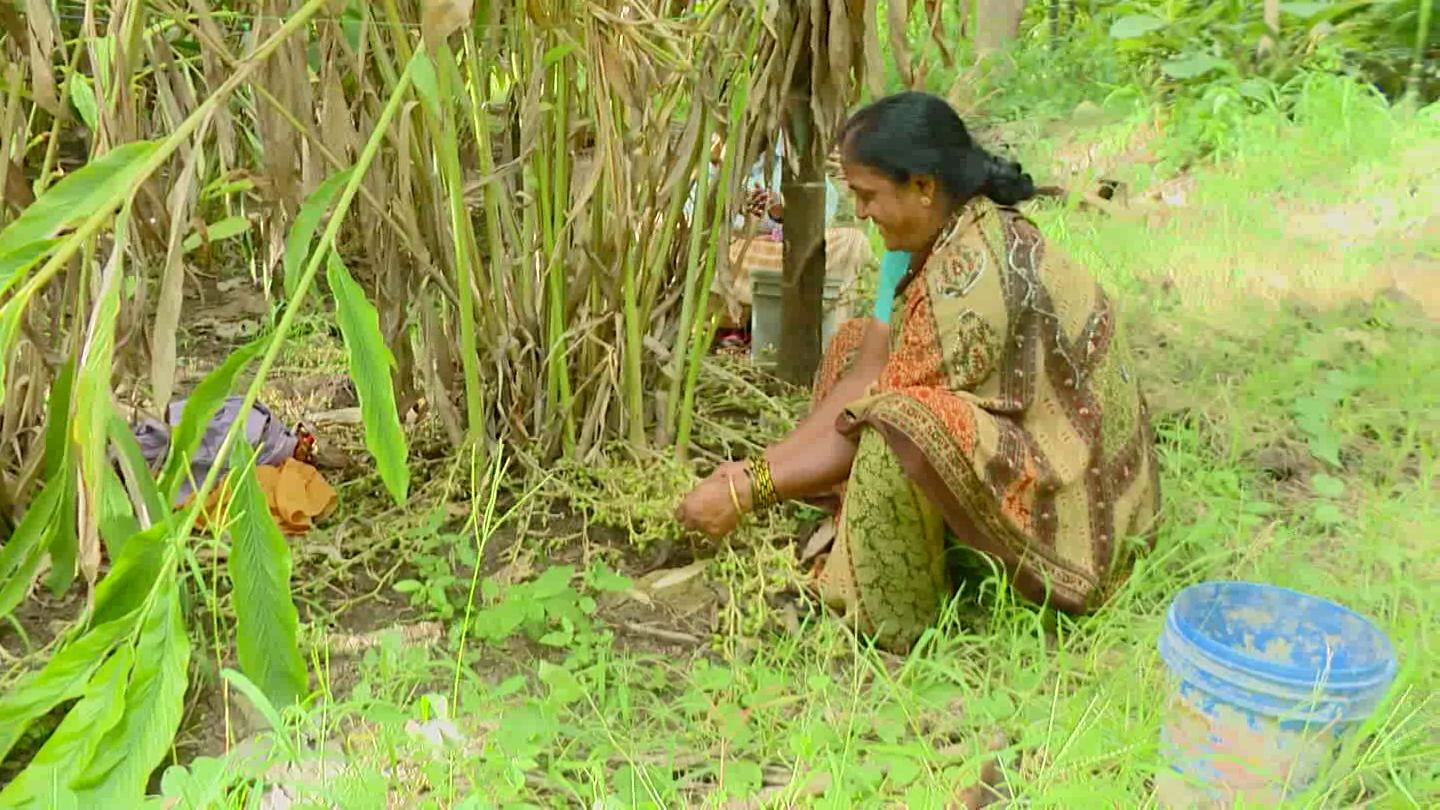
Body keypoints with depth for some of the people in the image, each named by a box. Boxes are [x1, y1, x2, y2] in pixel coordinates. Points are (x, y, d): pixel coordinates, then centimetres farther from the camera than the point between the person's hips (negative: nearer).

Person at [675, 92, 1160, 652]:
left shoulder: (971, 272, -27)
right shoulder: (942, 234, 1)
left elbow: (883, 423, -24)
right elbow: (869, 370, 0)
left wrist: (748, 493, -19)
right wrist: (761, 464, -5)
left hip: (1069, 495, -10)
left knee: (899, 424, -34)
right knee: (857, 344, 9)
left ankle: (893, 610, -10)